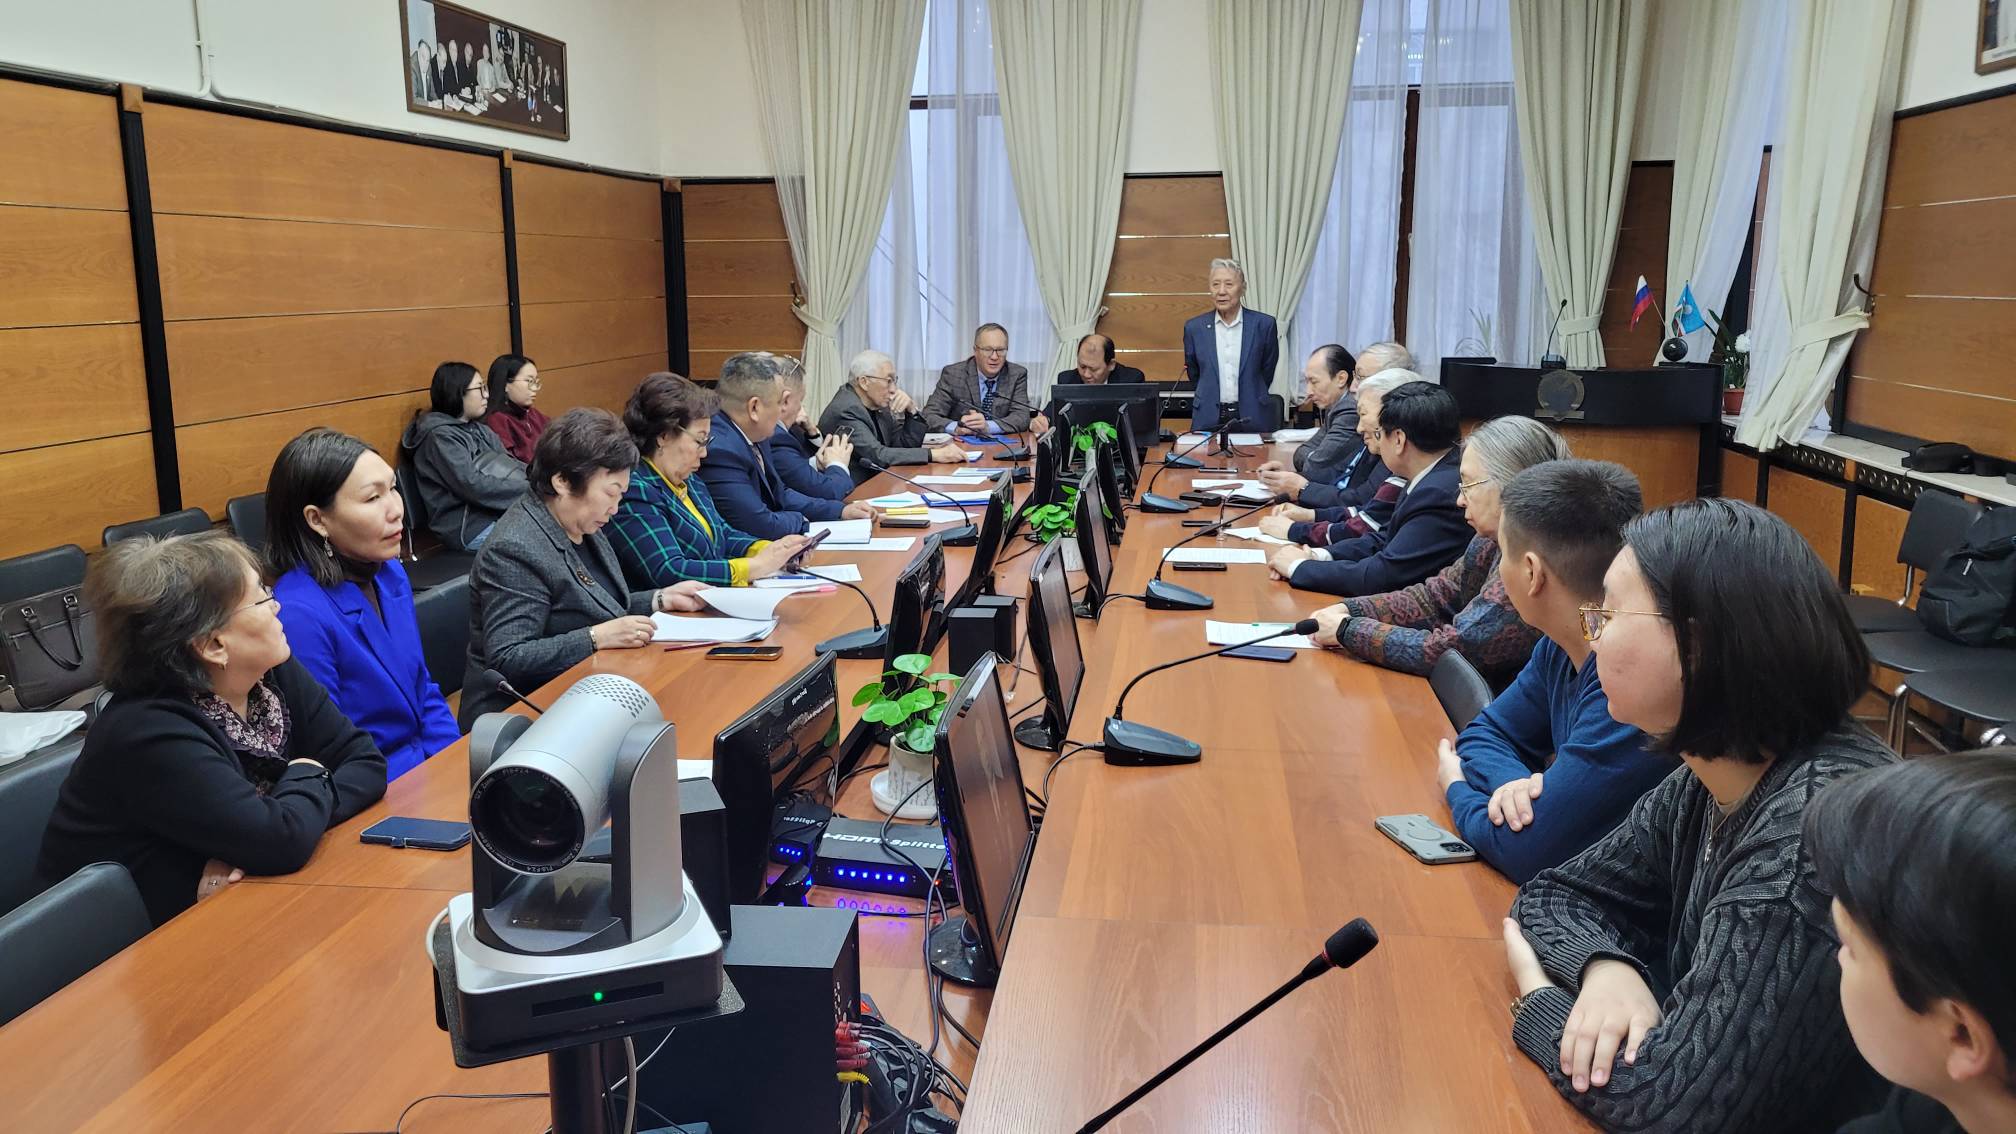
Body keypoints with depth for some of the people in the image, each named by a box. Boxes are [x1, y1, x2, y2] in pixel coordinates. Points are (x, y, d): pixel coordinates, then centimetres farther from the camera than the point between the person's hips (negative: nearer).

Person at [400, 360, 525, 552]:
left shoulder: (476, 429, 15)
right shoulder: (440, 436, -10)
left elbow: (509, 465, 11)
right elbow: (473, 486, -20)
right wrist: (531, 489, -20)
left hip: (500, 512, 8)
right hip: (472, 527, -8)